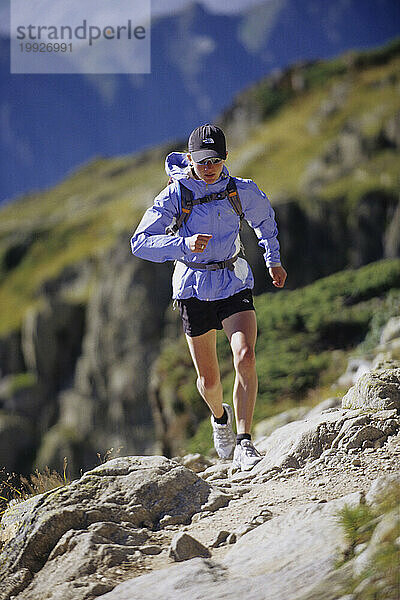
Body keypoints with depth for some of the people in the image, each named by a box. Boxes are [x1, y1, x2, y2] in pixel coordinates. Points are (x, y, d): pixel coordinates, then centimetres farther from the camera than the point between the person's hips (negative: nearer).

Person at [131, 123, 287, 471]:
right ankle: (220, 416, 44)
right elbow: (140, 242, -18)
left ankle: (243, 444, -21)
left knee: (245, 357, -24)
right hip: (194, 289, 0)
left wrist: (273, 260, 22)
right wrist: (184, 244, -32)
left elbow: (265, 218, 18)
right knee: (209, 380, 8)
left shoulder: (243, 192, -5)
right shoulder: (174, 195, -12)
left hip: (235, 285, 0)